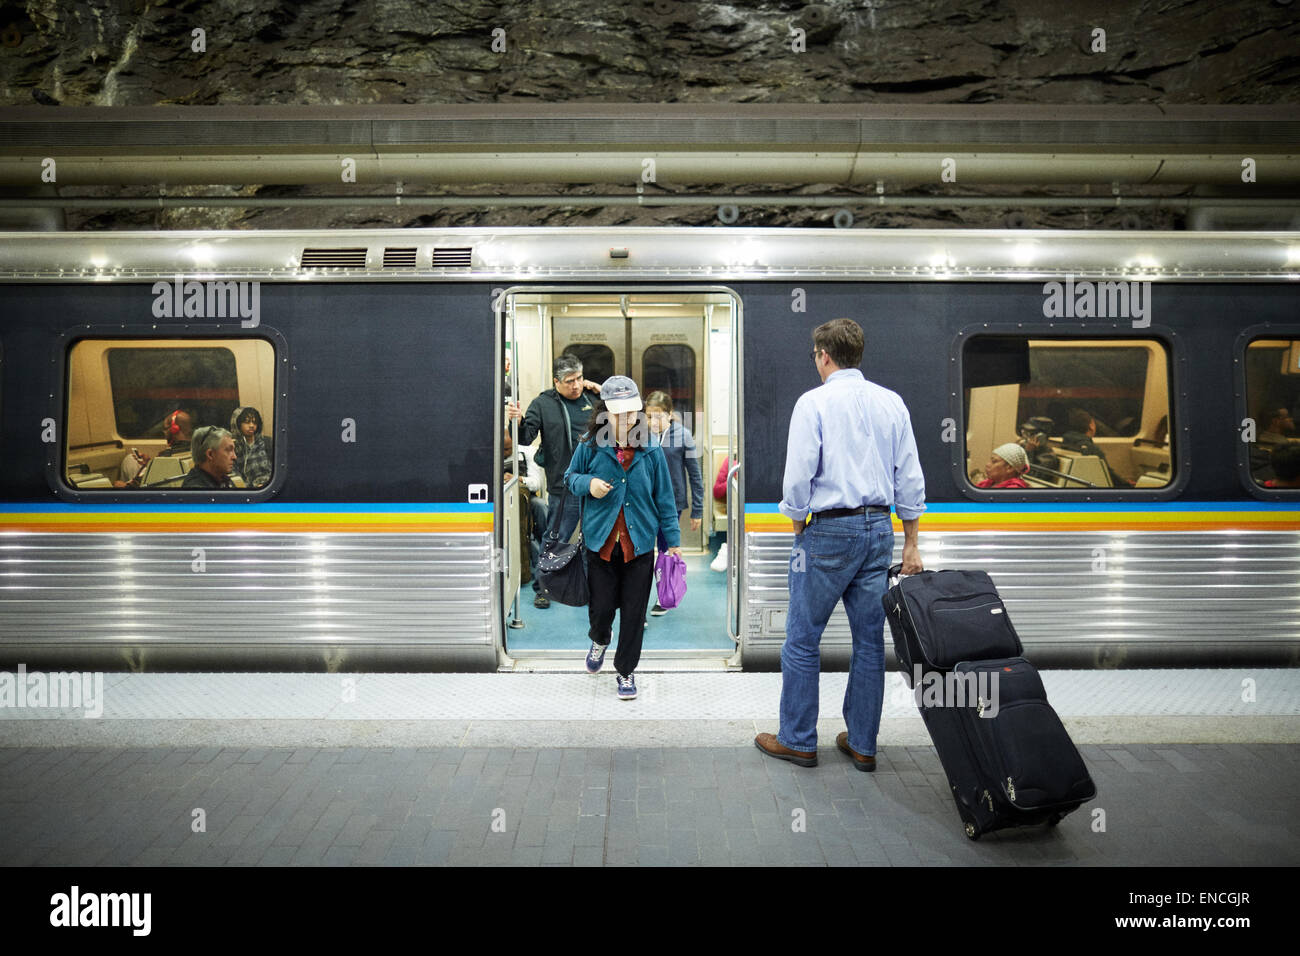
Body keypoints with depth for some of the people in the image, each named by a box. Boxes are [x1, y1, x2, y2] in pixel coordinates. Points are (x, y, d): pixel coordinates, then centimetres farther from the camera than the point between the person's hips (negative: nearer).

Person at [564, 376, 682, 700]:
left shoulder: (650, 449, -2)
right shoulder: (590, 445, -4)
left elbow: (663, 496, 5)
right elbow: (570, 477, 12)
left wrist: (672, 539, 5)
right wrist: (588, 484, -12)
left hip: (639, 544, 0)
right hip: (601, 542, 0)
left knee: (634, 613, 6)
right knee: (602, 607, 6)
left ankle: (626, 671, 26)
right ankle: (600, 640, 43)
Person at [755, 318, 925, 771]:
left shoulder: (814, 402, -7)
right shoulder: (892, 403, 8)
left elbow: (799, 477, -11)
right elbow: (910, 478, 9)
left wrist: (799, 530, 4)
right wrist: (910, 543, 14)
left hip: (829, 530, -6)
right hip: (879, 529, 6)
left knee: (803, 640, 5)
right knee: (870, 639, 11)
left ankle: (797, 740, 14)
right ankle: (862, 743, 19)